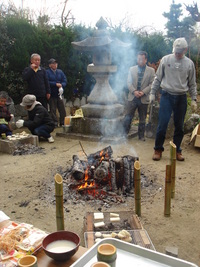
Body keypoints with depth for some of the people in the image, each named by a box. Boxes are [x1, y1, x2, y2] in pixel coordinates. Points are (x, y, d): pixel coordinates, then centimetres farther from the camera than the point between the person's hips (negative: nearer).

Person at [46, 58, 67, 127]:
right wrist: (56, 84, -16)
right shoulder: (47, 72, -4)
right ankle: (55, 123, 9)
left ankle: (62, 123, 17)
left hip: (59, 93, 4)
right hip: (52, 95, -4)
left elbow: (64, 81, 6)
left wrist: (61, 85, -14)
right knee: (53, 110, 1)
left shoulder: (60, 72, 12)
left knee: (62, 110, 6)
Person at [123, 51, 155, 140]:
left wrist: (143, 92, -16)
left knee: (142, 119, 9)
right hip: (132, 97, 1)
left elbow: (152, 84, -3)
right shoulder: (132, 69, 9)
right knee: (127, 117, -2)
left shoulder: (151, 71, 3)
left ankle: (141, 136, 22)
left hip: (144, 98, -1)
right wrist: (134, 91, -14)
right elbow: (129, 82, 2)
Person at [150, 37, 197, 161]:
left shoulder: (189, 63, 4)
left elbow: (192, 84, 9)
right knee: (162, 124, -4)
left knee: (179, 126, 7)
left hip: (181, 98, 2)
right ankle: (158, 149, 10)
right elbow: (158, 78, 6)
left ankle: (177, 150, 21)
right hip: (167, 96, -1)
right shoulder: (165, 60, 1)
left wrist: (194, 99, 4)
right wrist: (152, 93, 2)